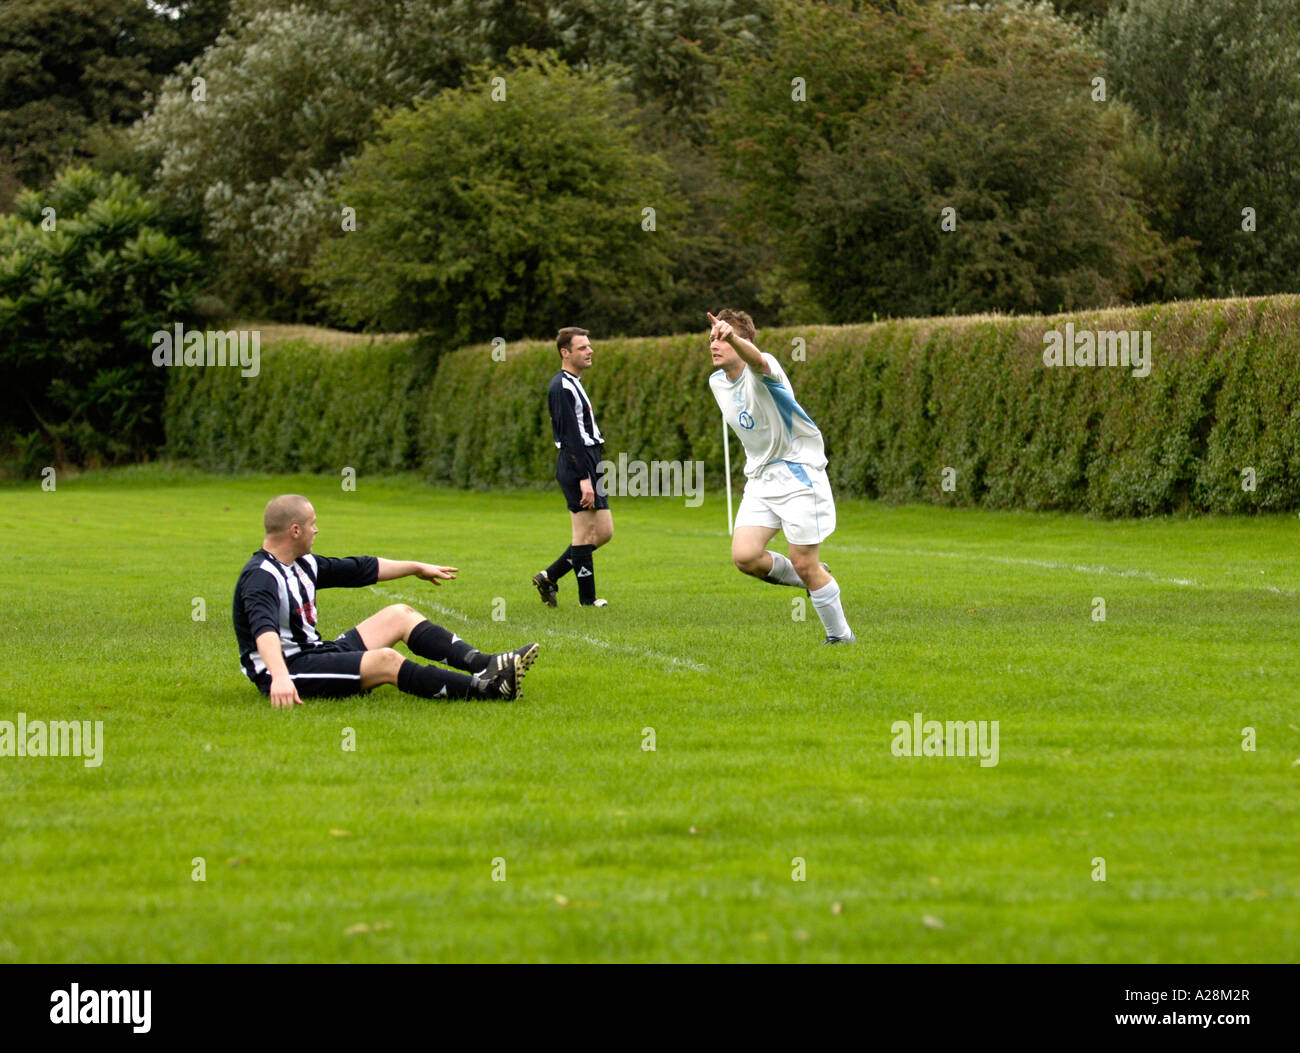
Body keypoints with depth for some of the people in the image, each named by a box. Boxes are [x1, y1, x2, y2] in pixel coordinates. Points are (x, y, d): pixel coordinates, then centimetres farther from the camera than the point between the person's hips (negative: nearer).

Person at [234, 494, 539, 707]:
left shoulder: (302, 565, 12)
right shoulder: (260, 577, -20)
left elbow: (358, 569, 25)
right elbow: (264, 630, -37)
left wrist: (417, 567, 34)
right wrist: (280, 677, -55)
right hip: (287, 668, -11)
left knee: (399, 615, 8)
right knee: (385, 661, -28)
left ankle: (483, 664, -6)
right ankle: (484, 688, -28)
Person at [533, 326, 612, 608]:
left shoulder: (574, 384, 20)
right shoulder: (562, 387, -12)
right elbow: (571, 436, -19)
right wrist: (583, 478, -23)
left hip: (590, 463, 10)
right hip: (577, 465, -10)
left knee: (604, 532, 10)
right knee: (585, 534, -5)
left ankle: (549, 577, 15)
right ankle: (588, 599, 1)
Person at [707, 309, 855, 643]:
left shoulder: (761, 370, -18)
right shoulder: (717, 382, 6)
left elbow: (756, 359, -47)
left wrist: (733, 337, -67)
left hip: (798, 474, -7)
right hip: (760, 478, 7)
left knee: (805, 565, -7)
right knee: (744, 556, -13)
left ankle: (840, 634, 13)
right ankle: (809, 579, 14)